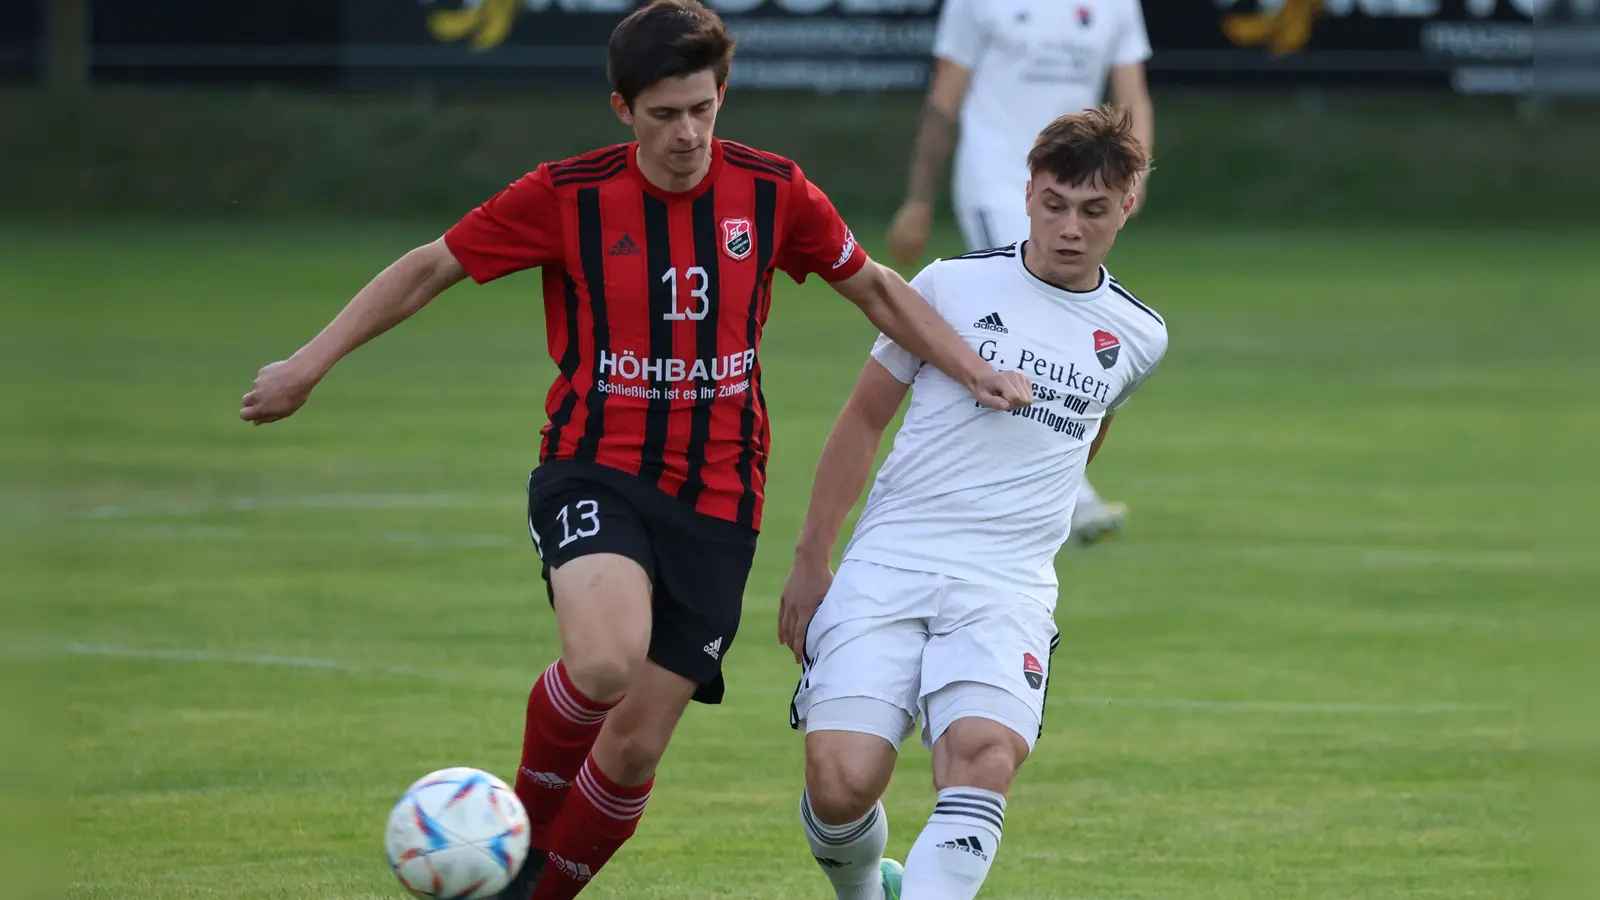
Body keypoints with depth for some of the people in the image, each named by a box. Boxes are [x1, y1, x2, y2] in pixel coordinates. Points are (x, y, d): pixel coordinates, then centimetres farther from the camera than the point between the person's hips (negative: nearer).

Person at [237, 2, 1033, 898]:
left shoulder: (773, 192, 1)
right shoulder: (567, 196, -5)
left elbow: (875, 286, 15)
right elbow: (431, 268, 5)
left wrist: (974, 369, 4)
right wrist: (309, 365, 3)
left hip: (716, 497, 3)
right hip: (596, 470, -3)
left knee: (636, 745, -1)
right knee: (605, 662, -32)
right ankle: (527, 821, -3)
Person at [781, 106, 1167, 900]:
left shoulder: (1138, 337, 9)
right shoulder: (951, 286, 2)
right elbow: (864, 417, 9)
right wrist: (810, 561, 8)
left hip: (1007, 593, 1)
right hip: (885, 568, -1)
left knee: (985, 757, -28)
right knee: (842, 781, -15)